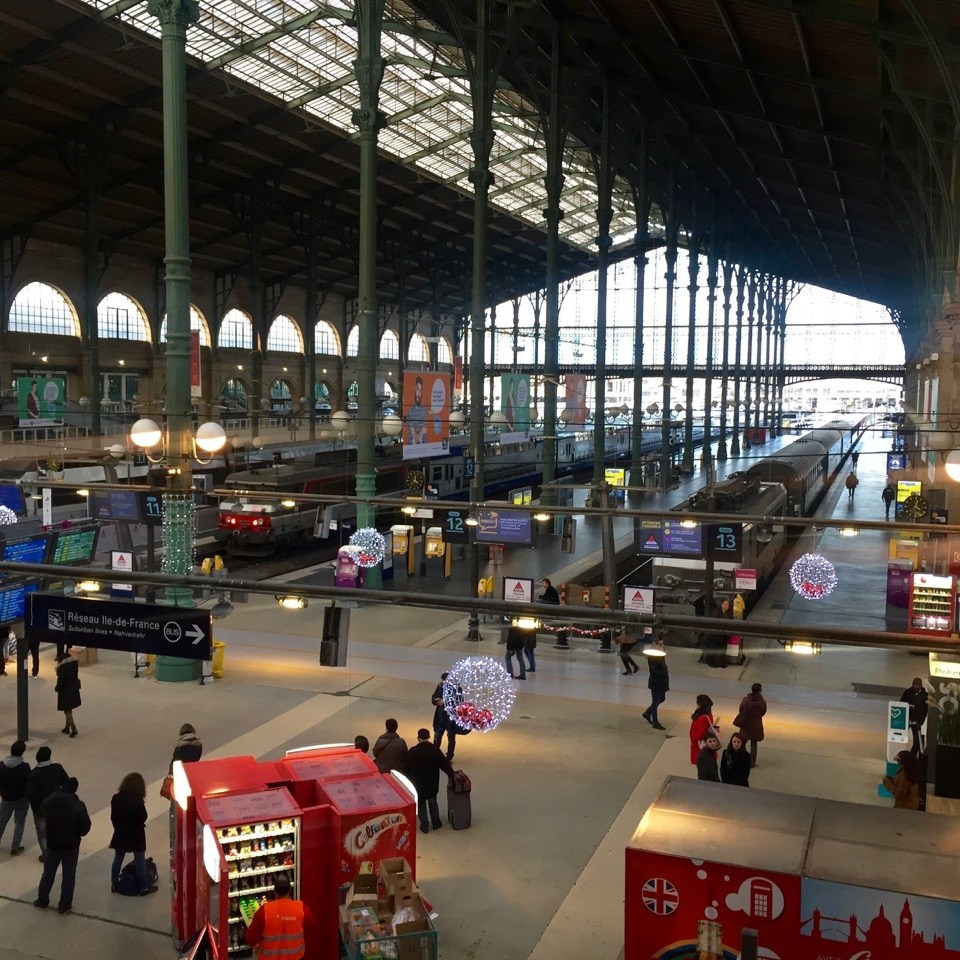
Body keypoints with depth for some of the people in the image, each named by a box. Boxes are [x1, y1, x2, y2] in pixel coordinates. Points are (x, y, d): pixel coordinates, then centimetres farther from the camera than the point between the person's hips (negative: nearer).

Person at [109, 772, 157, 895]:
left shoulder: (116, 798, -8)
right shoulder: (138, 801, -24)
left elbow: (113, 817, 1)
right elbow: (143, 817, -17)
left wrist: (119, 827, 14)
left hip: (120, 834, 5)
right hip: (136, 835, -5)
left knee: (117, 860, 20)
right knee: (140, 861, 7)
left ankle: (114, 885, 31)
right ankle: (144, 887, 15)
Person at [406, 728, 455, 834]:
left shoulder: (413, 751, -16)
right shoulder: (435, 749, -15)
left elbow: (407, 768, -6)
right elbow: (444, 764, -8)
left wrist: (410, 780, 9)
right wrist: (451, 773, 8)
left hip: (417, 784, -1)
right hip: (432, 784, 1)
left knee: (421, 805, 14)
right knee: (433, 803, 20)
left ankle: (424, 826, 19)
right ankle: (436, 823, 31)